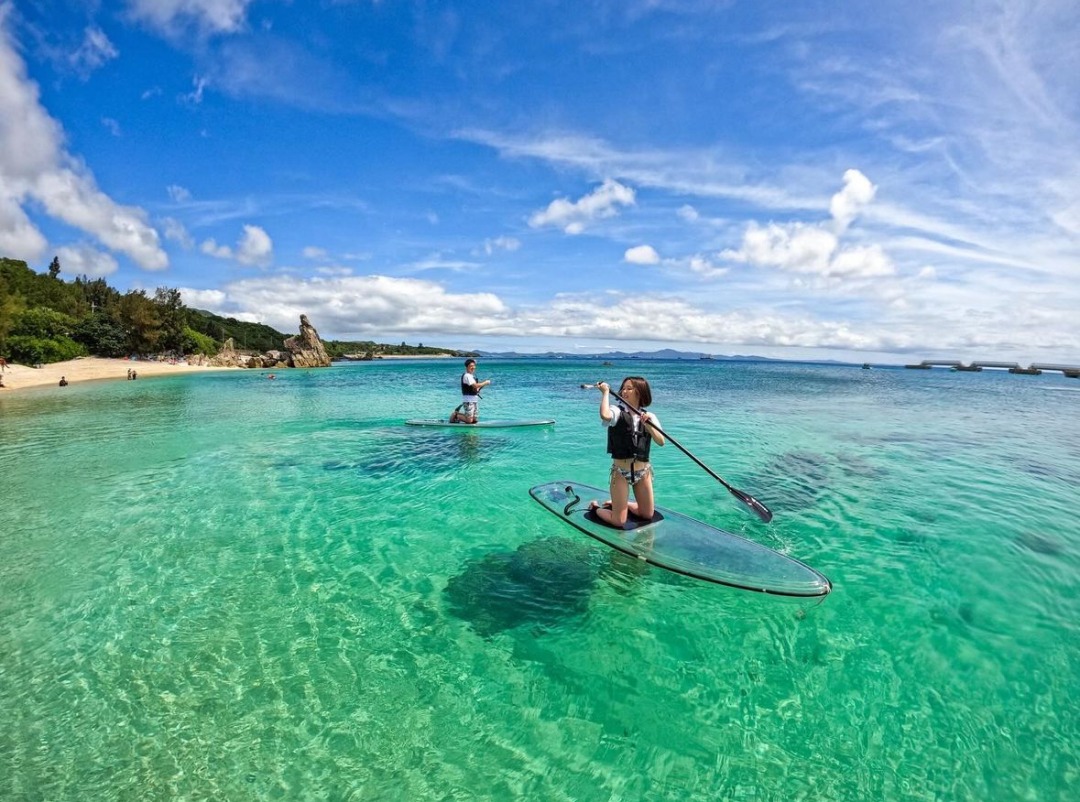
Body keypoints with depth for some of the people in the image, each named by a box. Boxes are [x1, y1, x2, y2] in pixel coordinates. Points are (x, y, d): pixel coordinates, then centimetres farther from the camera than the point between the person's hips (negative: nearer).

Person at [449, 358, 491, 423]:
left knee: (475, 420, 12)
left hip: (473, 401, 10)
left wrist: (483, 384, 4)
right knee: (469, 420, -10)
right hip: (468, 401, -10)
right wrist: (485, 382, -14)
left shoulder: (472, 376, 17)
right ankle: (455, 415, 8)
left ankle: (458, 414, 20)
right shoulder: (467, 376, -14)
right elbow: (475, 385, -24)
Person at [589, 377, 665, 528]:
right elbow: (605, 415, -35)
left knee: (648, 516, 16)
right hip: (621, 472, -5)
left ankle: (616, 504, 38)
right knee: (619, 522, -1)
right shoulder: (617, 411, -10)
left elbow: (661, 441, -7)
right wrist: (605, 392, -22)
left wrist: (648, 425, -21)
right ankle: (595, 507, 28)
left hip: (643, 471, 5)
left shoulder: (649, 416, 4)